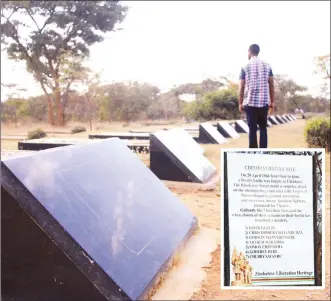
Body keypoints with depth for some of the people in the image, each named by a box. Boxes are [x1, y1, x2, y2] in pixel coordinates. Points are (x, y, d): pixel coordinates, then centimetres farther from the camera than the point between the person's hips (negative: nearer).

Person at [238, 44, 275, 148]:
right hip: (264, 102, 2)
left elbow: (241, 87, -3)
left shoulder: (245, 67, -1)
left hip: (250, 102, -2)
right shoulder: (267, 66, 5)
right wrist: (272, 102, 12)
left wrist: (240, 103, 5)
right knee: (263, 128, 11)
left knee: (252, 129, 4)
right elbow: (271, 85, 5)